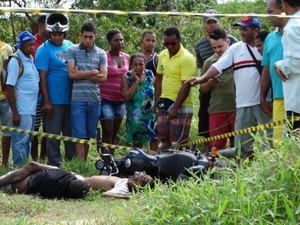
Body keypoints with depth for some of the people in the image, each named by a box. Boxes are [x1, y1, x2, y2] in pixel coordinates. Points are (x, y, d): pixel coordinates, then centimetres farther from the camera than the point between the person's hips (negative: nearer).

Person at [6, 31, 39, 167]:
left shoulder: (31, 58, 11)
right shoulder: (15, 61, -13)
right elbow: (9, 88, -16)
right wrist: (15, 113, -18)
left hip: (31, 110, 8)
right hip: (22, 111, -8)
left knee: (27, 141, 14)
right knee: (20, 142, -3)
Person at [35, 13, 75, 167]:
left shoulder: (70, 45, 9)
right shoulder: (44, 50, -8)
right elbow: (42, 77, -11)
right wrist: (47, 101, -15)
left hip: (70, 99, 6)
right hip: (54, 101, -6)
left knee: (71, 133, 13)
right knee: (53, 135, 1)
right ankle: (55, 165, 8)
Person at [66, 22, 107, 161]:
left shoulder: (101, 54, 9)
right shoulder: (73, 51, 1)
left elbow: (103, 77, -2)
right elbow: (72, 74, -10)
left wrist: (81, 74, -7)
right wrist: (93, 72, -4)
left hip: (95, 99, 3)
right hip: (78, 99, -3)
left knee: (89, 135, 9)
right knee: (79, 135, -6)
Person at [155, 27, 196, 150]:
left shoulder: (187, 58, -13)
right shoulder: (163, 55, 9)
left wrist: (176, 107, -20)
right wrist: (157, 100, 11)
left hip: (181, 105, -7)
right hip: (164, 103, 7)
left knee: (179, 141, -8)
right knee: (164, 139, 11)